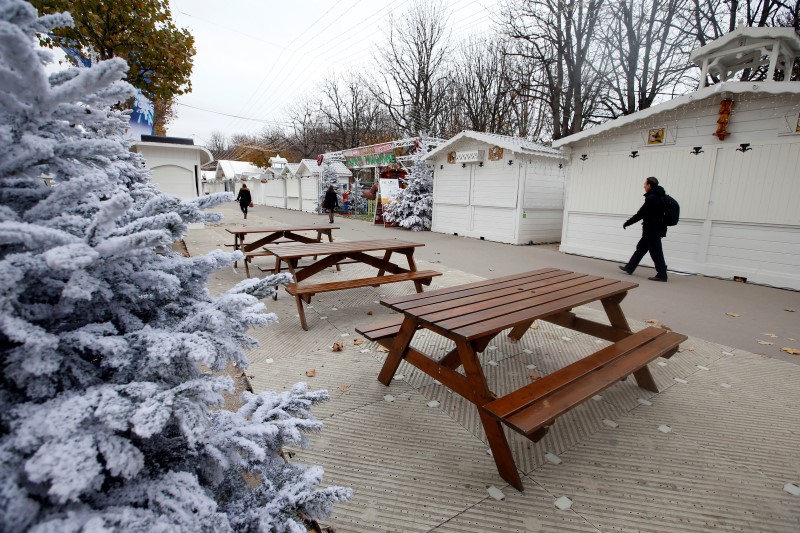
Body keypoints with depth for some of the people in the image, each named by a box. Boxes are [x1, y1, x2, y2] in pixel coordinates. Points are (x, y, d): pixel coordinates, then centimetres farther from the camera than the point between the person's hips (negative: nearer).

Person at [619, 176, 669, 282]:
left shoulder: (652, 198, -18)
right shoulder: (659, 197, 12)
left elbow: (640, 214, -18)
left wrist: (627, 223, -8)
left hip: (652, 230, -10)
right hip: (654, 229, 10)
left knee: (656, 253, -4)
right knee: (640, 248, 16)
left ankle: (662, 275, 2)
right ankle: (629, 267, 25)